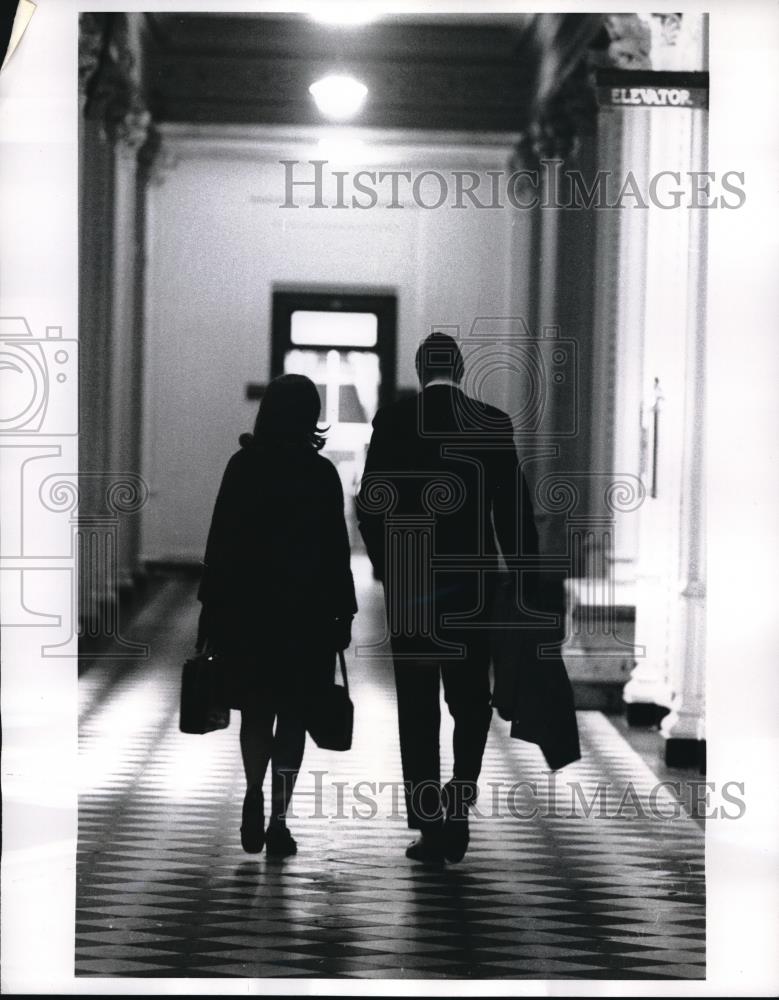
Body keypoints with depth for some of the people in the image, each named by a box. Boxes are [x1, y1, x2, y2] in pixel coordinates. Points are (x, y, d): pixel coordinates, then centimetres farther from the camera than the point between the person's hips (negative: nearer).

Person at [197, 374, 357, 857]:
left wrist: (212, 607, 5)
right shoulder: (321, 473, -5)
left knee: (257, 709, 17)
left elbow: (220, 541, 0)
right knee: (292, 714, 5)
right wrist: (343, 613, 4)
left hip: (246, 607, 1)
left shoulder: (242, 467, -1)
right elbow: (337, 549, -2)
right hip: (307, 611, -1)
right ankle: (278, 820, 3)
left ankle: (254, 796, 7)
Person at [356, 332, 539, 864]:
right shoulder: (493, 422, -2)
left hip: (408, 583, -1)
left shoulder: (391, 421, -3)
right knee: (471, 695, 17)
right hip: (473, 581, 1)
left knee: (418, 706, 4)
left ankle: (433, 828, 4)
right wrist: (524, 573, 5)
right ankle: (461, 796, 2)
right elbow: (513, 506, -3)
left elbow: (370, 505, -2)